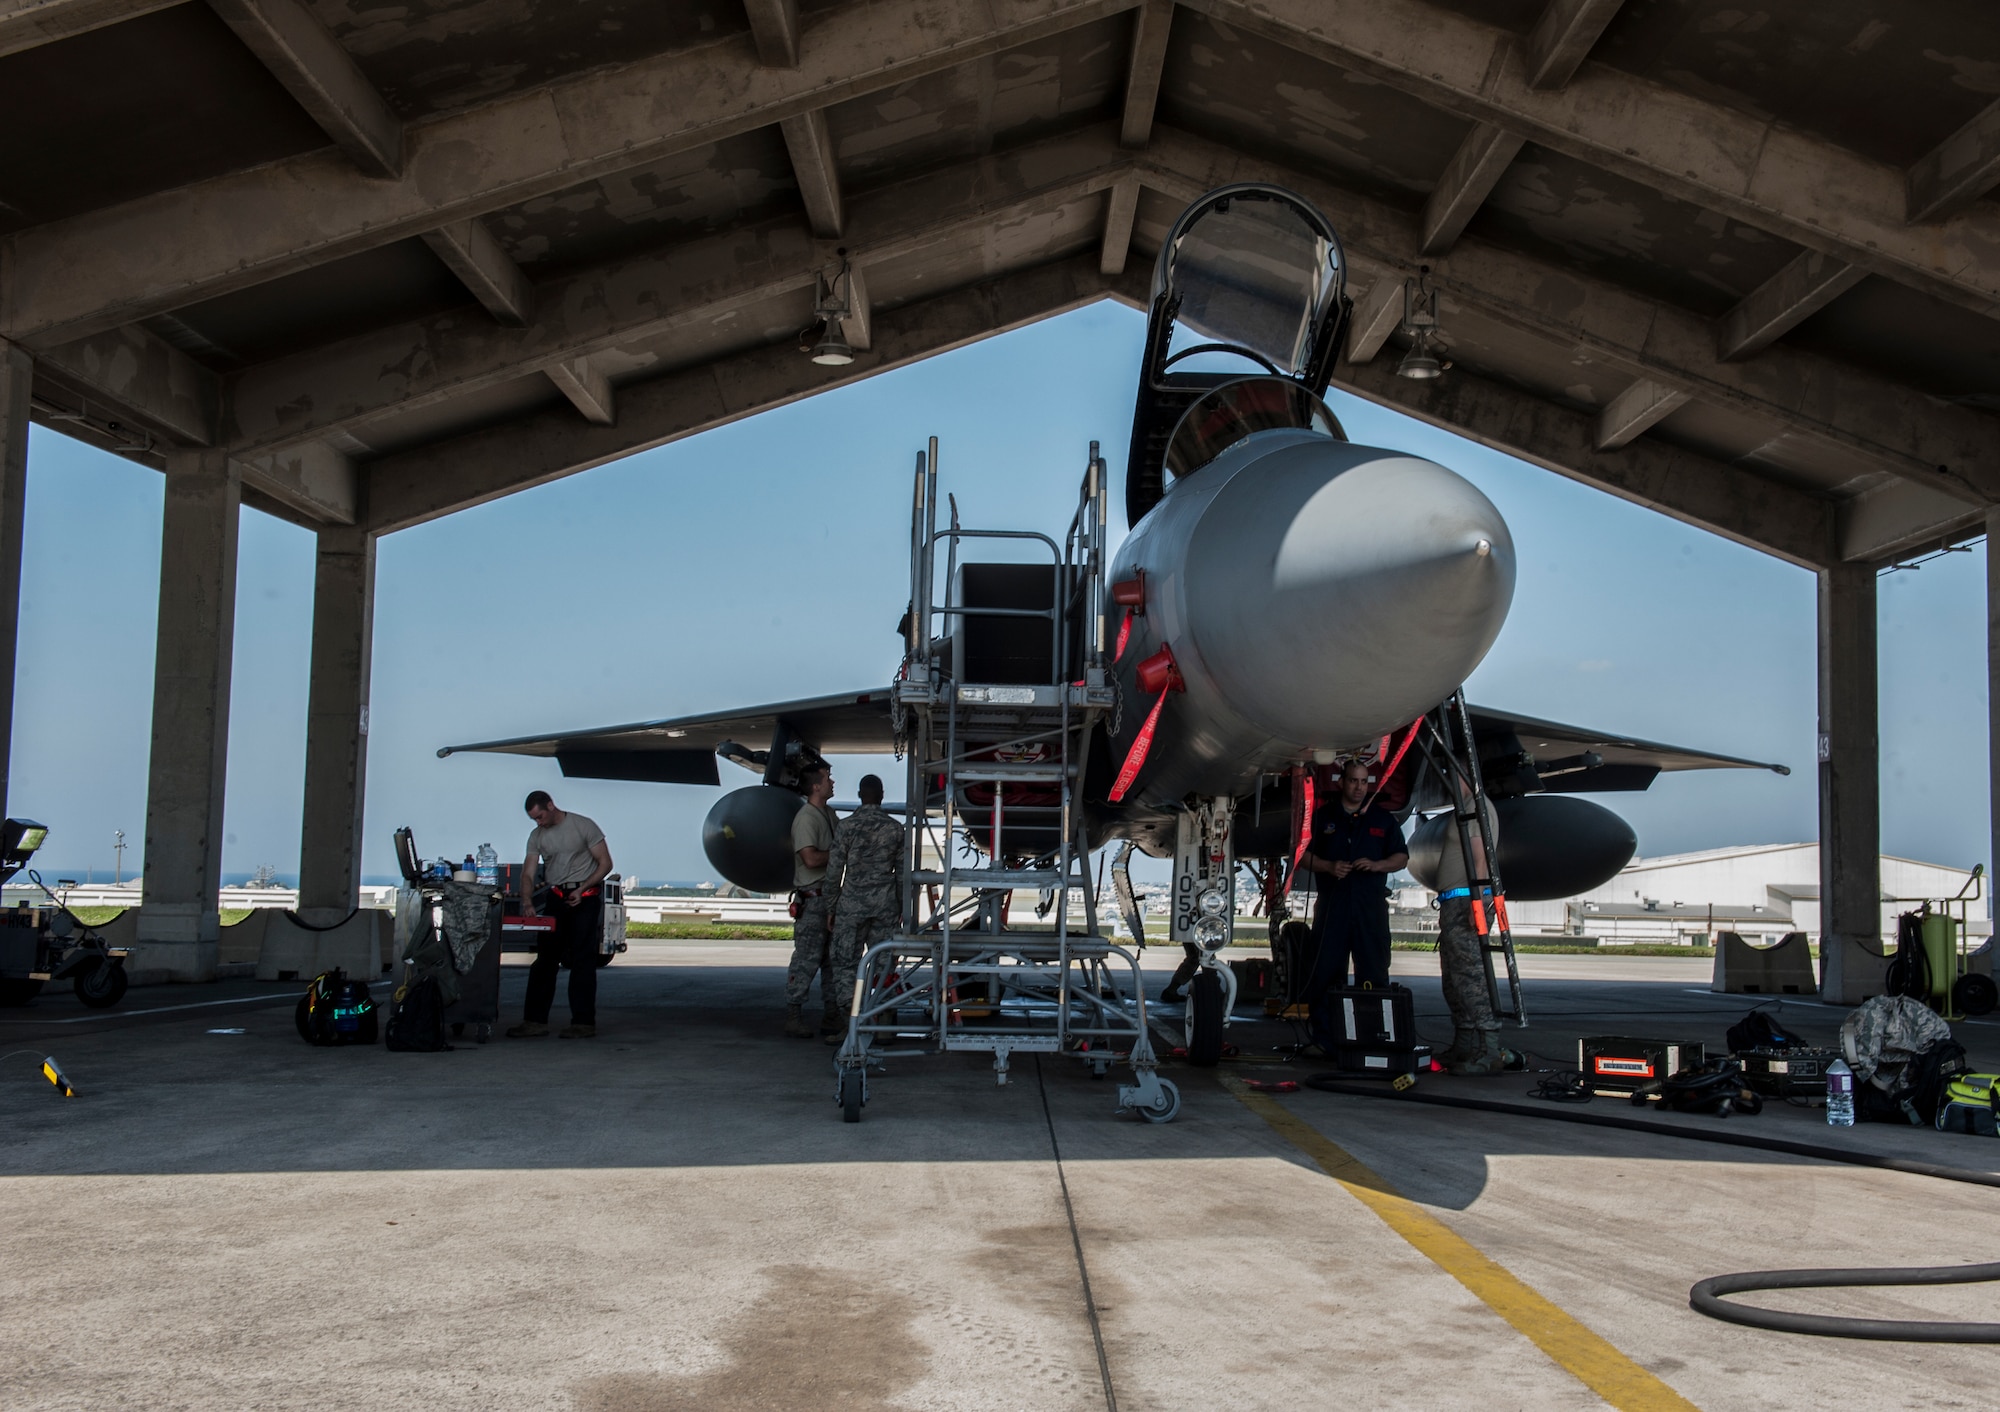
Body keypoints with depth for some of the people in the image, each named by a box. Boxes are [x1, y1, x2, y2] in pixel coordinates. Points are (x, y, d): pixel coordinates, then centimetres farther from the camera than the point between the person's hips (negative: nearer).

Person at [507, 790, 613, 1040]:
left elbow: (605, 863, -4)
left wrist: (581, 889, -13)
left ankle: (583, 1022, -5)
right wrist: (527, 902, -15)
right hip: (555, 899, 5)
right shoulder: (537, 836, 8)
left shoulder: (584, 826, -5)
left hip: (585, 898, -5)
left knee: (582, 961, -7)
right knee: (545, 959, 1)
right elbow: (528, 873, 3)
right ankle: (535, 1020, 5)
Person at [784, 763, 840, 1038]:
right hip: (811, 896, -10)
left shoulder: (828, 815, 14)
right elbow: (811, 858, -23)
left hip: (830, 894, 10)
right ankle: (793, 1016, -4)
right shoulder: (805, 818, -15)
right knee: (807, 957, -8)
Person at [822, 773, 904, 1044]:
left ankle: (849, 1023, -7)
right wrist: (901, 908, 17)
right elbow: (902, 872, 8)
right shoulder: (895, 829, 3)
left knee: (845, 963, 1)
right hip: (886, 903, 3)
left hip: (852, 902, -3)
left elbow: (834, 870, -3)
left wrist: (831, 907, 6)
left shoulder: (848, 826, -5)